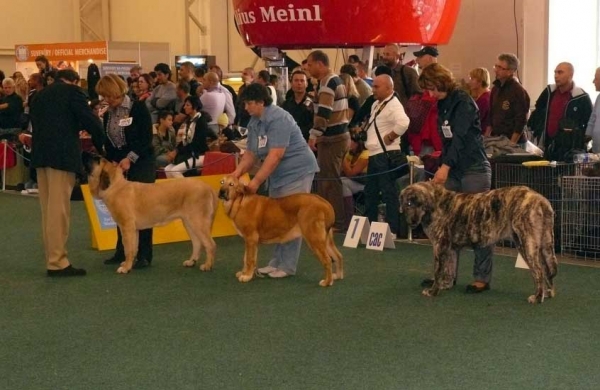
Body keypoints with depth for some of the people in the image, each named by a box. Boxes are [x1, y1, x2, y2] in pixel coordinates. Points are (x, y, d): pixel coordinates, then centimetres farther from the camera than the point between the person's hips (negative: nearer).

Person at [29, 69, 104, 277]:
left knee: (48, 209, 10)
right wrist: (101, 145, 11)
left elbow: (35, 123, 18)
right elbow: (90, 121, -3)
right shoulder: (72, 92, 0)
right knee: (59, 209, -8)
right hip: (62, 154, -7)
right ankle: (57, 262, -8)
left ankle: (52, 258, 13)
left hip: (40, 154, 7)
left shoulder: (39, 95, 21)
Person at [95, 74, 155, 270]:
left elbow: (147, 138, -13)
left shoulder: (138, 108, -10)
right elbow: (108, 143, 12)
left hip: (141, 163, -6)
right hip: (119, 165, 6)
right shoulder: (107, 114, 8)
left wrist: (130, 158, -19)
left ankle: (144, 255, -3)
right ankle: (121, 251, 14)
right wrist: (112, 162, -4)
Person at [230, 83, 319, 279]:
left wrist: (257, 181, -28)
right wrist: (238, 171, -13)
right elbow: (251, 153, 4)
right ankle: (277, 262, 18)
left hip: (296, 171, -9)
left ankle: (287, 266, -1)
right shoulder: (253, 122, 6)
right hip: (277, 174, 9)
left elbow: (275, 155, -28)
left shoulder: (277, 118, -22)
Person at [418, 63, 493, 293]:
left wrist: (445, 166, -30)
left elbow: (460, 137, -22)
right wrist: (444, 167, 12)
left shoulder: (463, 102, -12)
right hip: (453, 170, 8)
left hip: (474, 170, -8)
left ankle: (482, 278, 1)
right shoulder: (443, 104, 12)